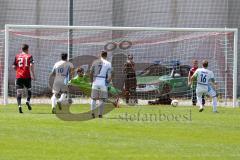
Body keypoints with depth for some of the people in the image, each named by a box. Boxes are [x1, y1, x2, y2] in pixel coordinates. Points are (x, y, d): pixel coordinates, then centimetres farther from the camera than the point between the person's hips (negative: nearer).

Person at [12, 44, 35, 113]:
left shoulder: (17, 56, 9)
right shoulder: (29, 56, 2)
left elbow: (14, 66, 8)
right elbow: (31, 65, -12)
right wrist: (33, 74, -9)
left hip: (19, 76, 1)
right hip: (27, 76, -1)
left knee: (19, 92, -1)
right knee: (29, 89, 19)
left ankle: (19, 105, -18)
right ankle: (28, 101, -3)